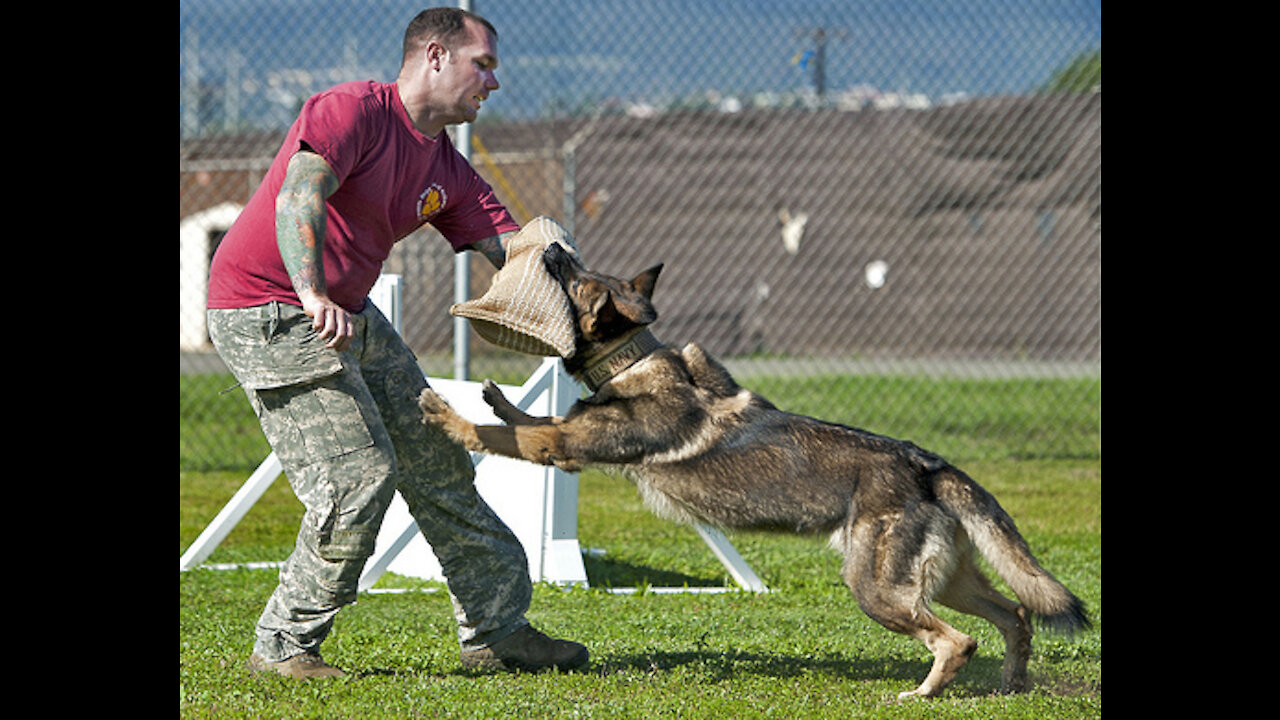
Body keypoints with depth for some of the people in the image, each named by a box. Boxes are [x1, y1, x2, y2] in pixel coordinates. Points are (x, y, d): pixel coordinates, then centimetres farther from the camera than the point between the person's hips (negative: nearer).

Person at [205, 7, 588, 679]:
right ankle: (282, 647, -1)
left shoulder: (448, 172, 8)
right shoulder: (354, 110, -17)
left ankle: (495, 629, 21)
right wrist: (314, 296, -47)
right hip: (267, 314, -10)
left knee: (437, 464, 11)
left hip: (350, 316, 10)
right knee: (357, 479, -15)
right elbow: (299, 197, -32)